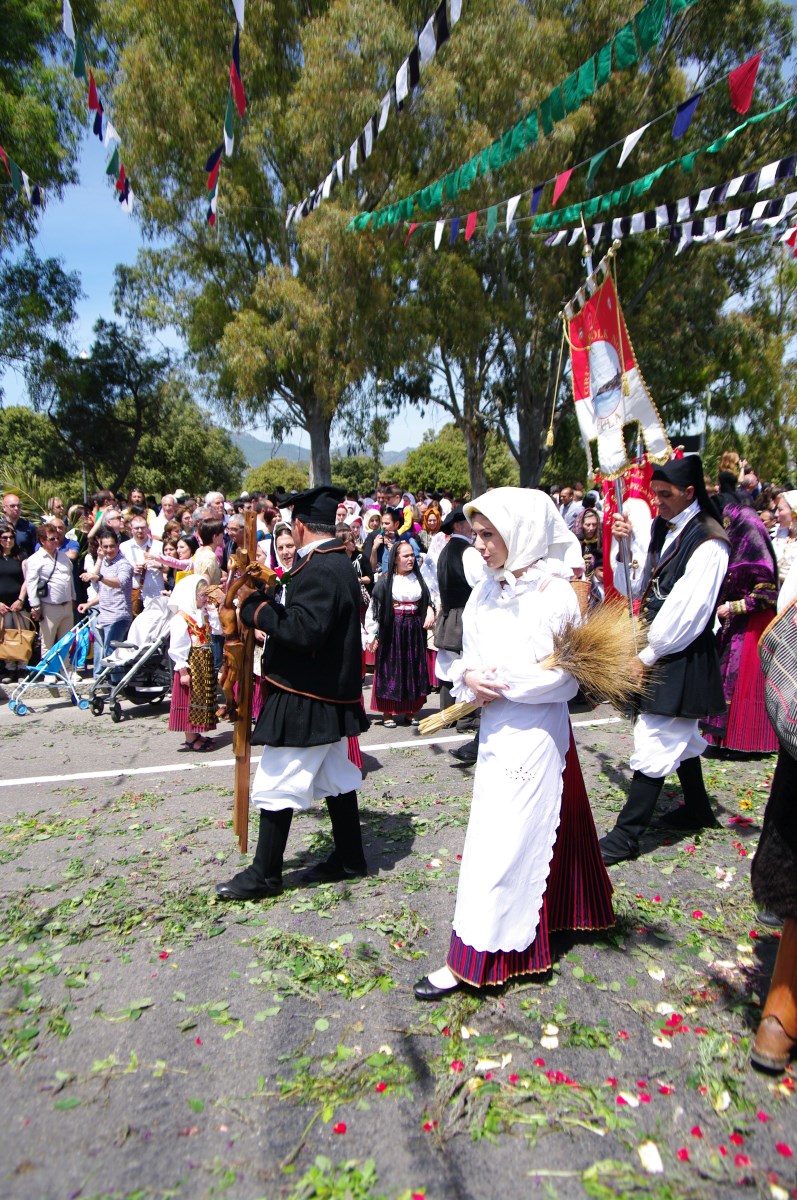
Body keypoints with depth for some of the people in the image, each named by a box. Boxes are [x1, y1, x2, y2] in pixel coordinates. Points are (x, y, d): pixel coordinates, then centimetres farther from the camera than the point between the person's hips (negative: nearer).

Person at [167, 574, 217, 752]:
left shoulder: (202, 614, 10)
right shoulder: (181, 619, -17)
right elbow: (176, 648, -20)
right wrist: (183, 671, -21)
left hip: (204, 665, 9)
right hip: (191, 666, -9)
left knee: (202, 698, 15)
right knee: (190, 699, 0)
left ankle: (196, 734, 27)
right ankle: (190, 740, 10)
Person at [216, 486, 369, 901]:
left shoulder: (317, 569, -21)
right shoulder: (339, 564, 11)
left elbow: (303, 631, -29)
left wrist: (255, 604, -21)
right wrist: (266, 603, 8)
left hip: (305, 698, -10)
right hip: (332, 692, 10)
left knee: (277, 785, 2)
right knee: (336, 779, 18)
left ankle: (264, 874, 15)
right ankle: (349, 858, 30)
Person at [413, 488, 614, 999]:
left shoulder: (555, 592, -15)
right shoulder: (486, 592, 6)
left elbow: (564, 677, -15)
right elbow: (470, 657, 10)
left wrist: (500, 684, -17)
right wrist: (470, 677, -11)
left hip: (535, 730, -7)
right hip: (498, 727, 7)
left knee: (503, 841, 0)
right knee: (514, 830, 19)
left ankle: (471, 959, 12)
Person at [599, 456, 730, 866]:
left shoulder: (708, 542, -16)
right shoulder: (660, 529, 8)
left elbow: (687, 610, -19)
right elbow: (637, 586, 10)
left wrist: (647, 655, -14)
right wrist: (625, 543, -5)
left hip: (681, 658, -8)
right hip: (658, 650, 8)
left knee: (655, 740, -5)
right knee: (680, 735, 21)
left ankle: (626, 835, 3)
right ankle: (697, 809, 40)